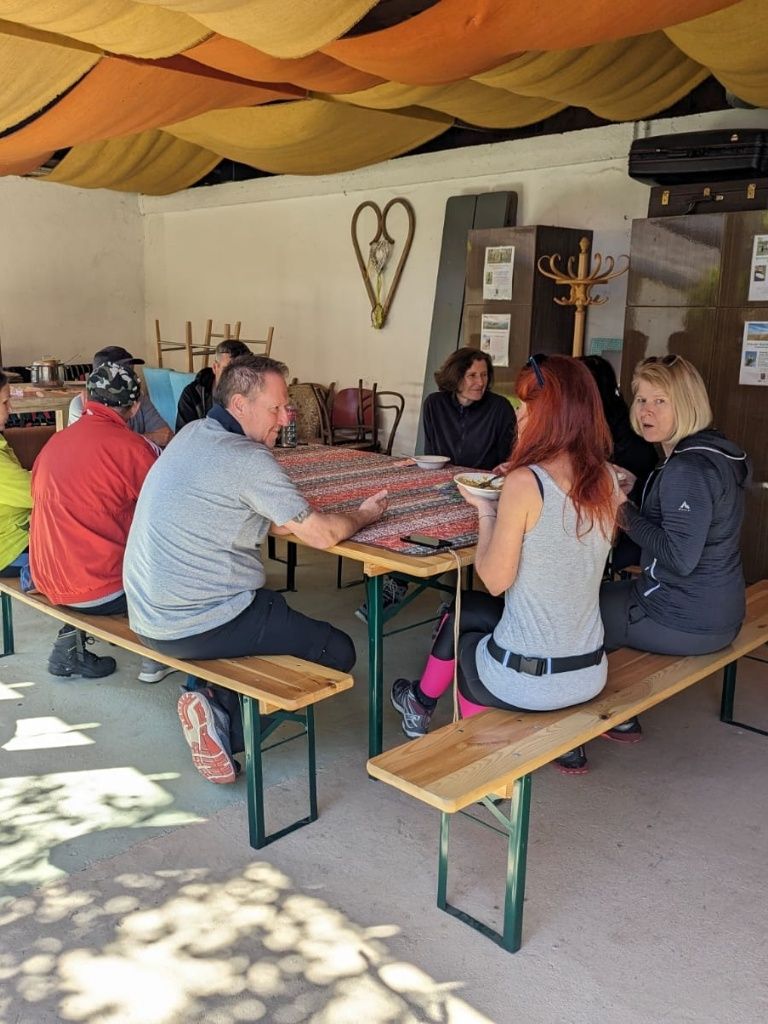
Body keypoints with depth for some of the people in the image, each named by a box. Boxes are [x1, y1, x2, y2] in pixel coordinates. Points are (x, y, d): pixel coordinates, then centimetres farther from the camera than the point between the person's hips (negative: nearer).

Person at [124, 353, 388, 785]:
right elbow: (321, 534, -16)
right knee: (338, 652, 0)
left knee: (274, 606, 31)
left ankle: (217, 704, 14)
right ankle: (227, 722, -2)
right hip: (201, 627, -9)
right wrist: (364, 515, 2)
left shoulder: (192, 434, 8)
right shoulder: (247, 459, -19)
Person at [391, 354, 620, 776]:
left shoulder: (526, 482, -20)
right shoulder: (606, 480, -1)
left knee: (463, 630, 27)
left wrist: (486, 509, -2)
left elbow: (496, 579, -15)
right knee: (467, 611, 26)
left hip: (527, 679, -5)